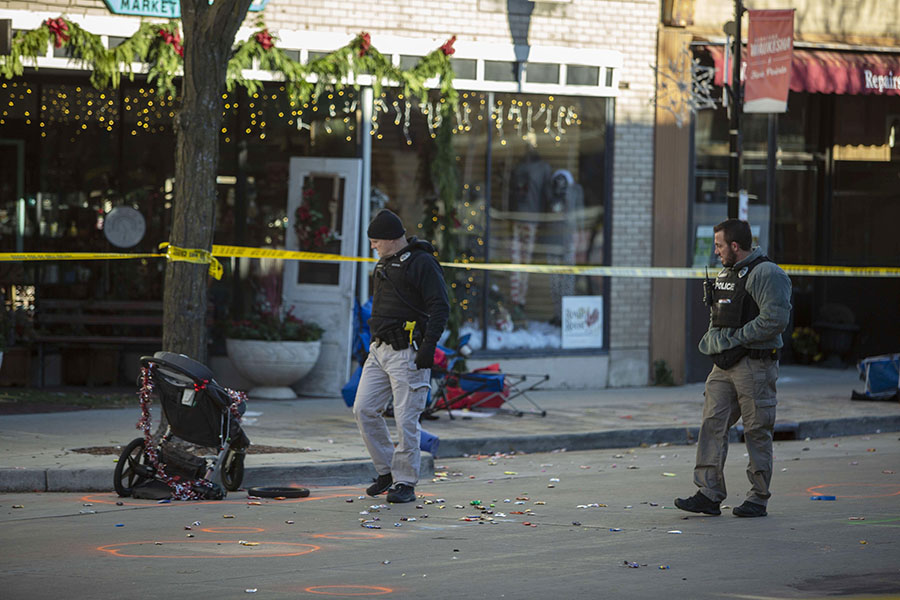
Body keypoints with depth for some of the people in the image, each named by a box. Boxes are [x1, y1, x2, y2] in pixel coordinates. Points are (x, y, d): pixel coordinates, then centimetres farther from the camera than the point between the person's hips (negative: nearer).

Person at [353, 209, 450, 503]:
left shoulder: (422, 263, -10)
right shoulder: (385, 263, 18)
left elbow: (440, 308, -14)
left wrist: (429, 346, -21)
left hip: (408, 354, -9)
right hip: (380, 349, 9)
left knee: (406, 419, -6)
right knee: (364, 409, 3)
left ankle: (405, 482, 3)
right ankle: (387, 471, 15)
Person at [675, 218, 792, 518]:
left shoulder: (766, 274, -11)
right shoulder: (725, 274, 18)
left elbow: (775, 319, -21)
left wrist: (734, 337, -18)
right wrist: (712, 338, 9)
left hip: (755, 365, -8)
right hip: (724, 364, 8)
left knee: (757, 432, -2)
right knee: (712, 424, 0)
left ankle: (758, 499, 7)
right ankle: (709, 495, 0)